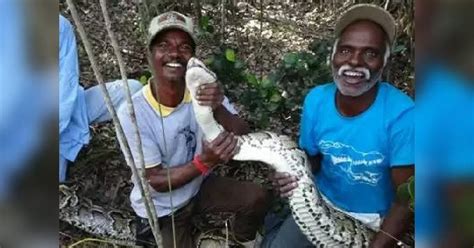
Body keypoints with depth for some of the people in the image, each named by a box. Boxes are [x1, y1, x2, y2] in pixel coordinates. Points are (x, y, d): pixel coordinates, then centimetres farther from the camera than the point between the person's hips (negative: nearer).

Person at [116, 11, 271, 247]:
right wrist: (204, 162, -38)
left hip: (199, 185, 3)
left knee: (256, 197, -10)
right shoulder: (133, 113, -28)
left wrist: (219, 110, -40)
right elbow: (157, 182, -22)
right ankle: (153, 227, 22)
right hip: (161, 206, -3)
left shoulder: (204, 90, -18)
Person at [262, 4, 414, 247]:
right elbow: (311, 160, 0)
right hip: (322, 203, 3)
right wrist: (291, 175, -21)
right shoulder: (316, 100, -14)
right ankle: (279, 225, 31)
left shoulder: (402, 115, -27)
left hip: (374, 219, -2)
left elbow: (406, 202, -21)